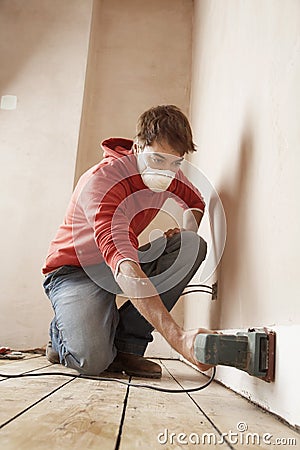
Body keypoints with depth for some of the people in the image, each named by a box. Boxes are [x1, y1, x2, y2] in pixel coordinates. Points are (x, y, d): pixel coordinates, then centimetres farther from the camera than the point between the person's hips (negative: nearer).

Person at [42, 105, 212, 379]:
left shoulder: (169, 176, -6)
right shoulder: (101, 181, -29)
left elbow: (195, 201, 19)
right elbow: (124, 266, -43)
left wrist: (187, 234, -6)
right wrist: (177, 337, -52)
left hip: (120, 263, 7)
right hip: (75, 270, -6)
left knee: (194, 246, -18)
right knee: (93, 360, -31)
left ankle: (126, 346, -14)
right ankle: (63, 336, 10)